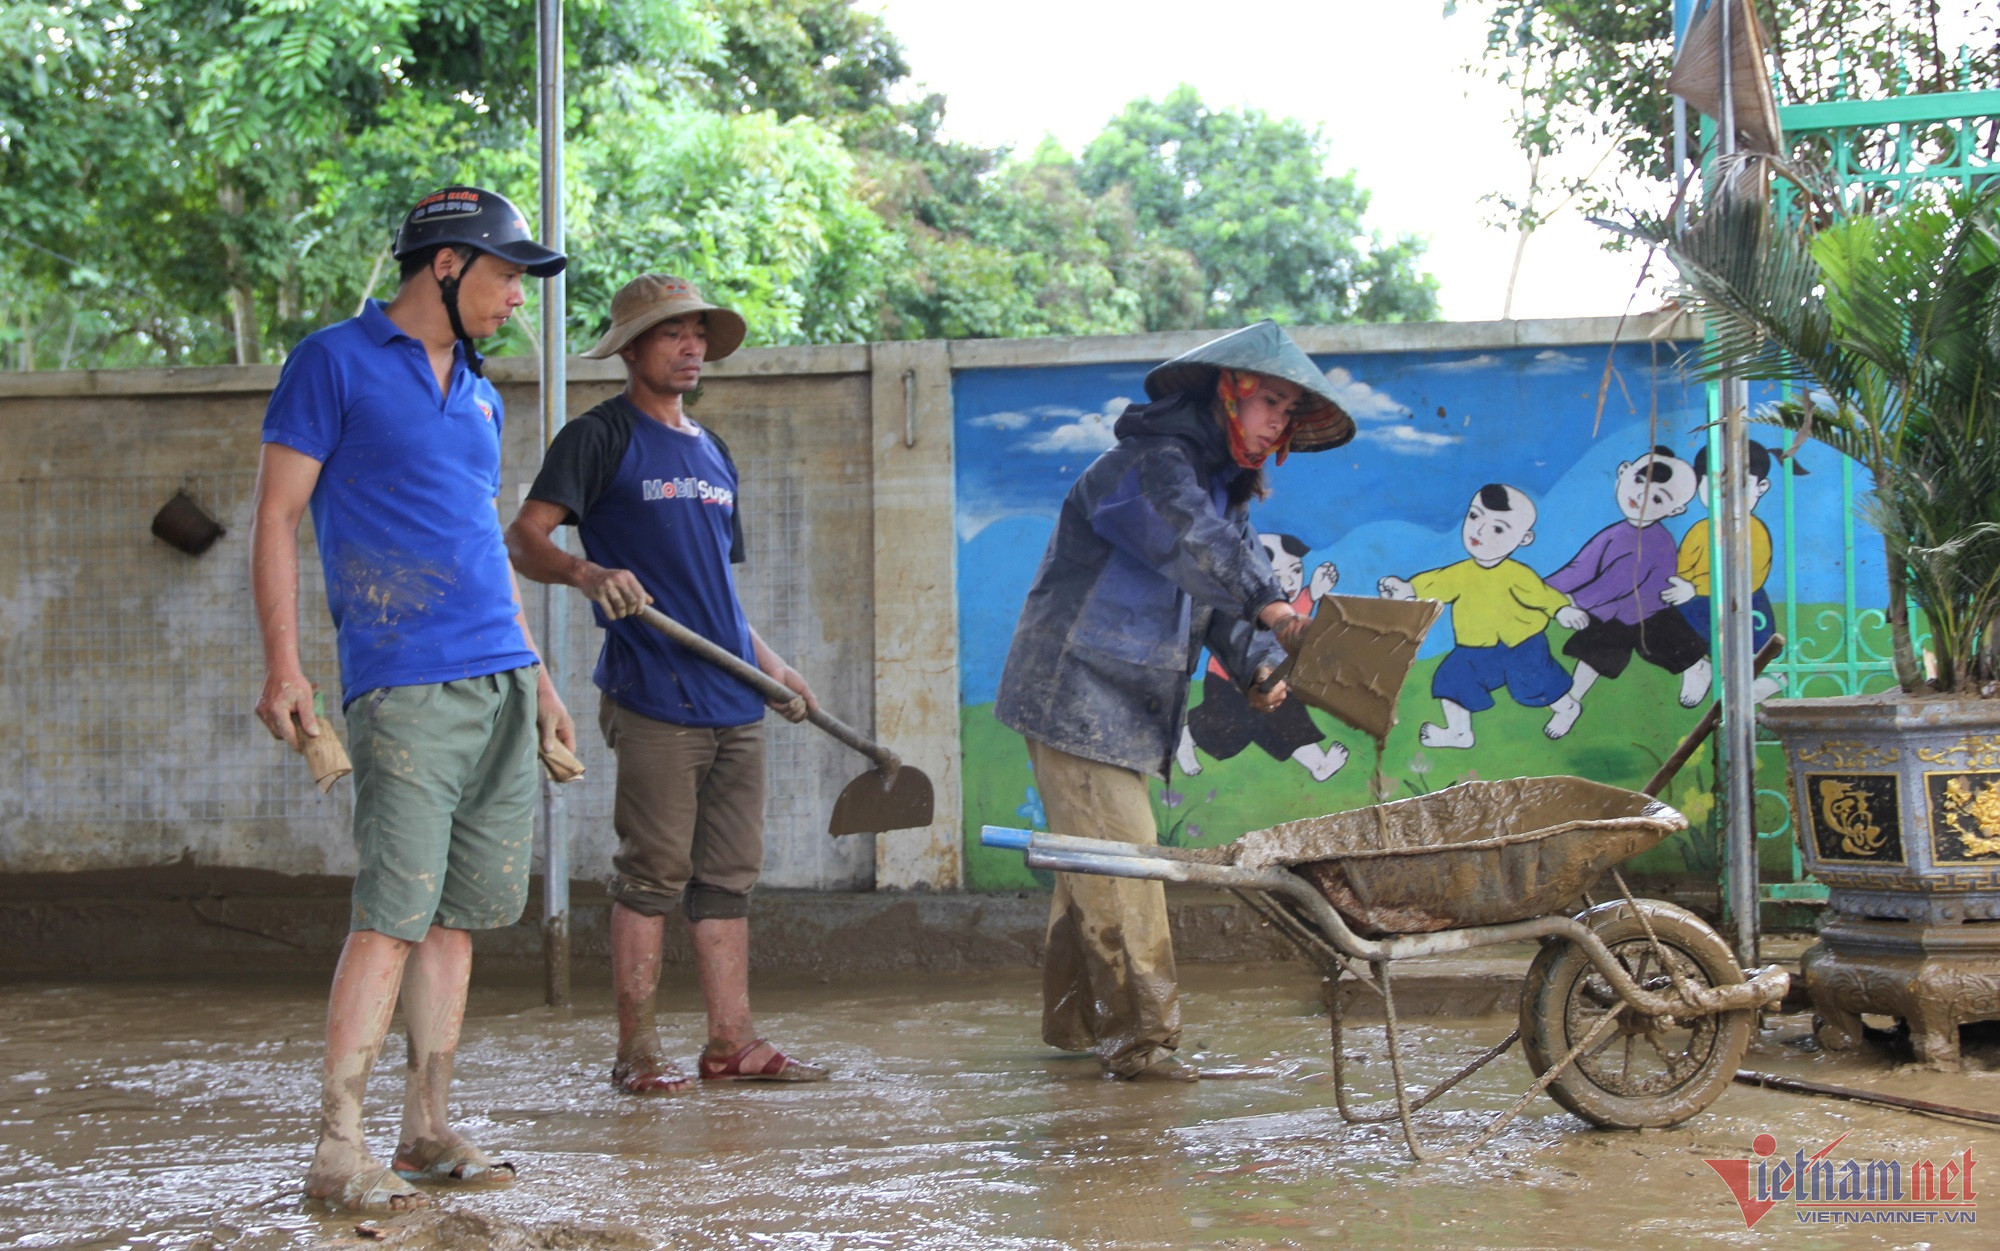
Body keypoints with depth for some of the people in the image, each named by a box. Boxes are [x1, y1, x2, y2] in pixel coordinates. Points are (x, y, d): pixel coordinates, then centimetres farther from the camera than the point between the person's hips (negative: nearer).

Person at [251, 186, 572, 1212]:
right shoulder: (333, 363, -1)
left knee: (460, 913, 7)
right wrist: (283, 667, -12)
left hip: (502, 680, 7)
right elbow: (276, 518, -4)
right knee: (393, 915, -12)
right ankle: (338, 1147, -7)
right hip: (405, 686, -7)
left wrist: (536, 678, 23)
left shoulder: (479, 393, 20)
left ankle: (428, 1130, 14)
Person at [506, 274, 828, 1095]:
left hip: (733, 701, 7)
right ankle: (637, 1051, 1)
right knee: (654, 873, -5)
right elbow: (523, 540, -11)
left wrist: (770, 663, 22)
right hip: (654, 697, -7)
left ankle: (732, 1042, 13)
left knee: (728, 874, 8)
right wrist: (588, 572, -29)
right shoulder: (601, 438, -1)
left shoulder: (712, 453, 22)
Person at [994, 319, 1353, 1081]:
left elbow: (1225, 597, 7)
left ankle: (1074, 1022, 28)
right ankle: (1140, 1039, -8)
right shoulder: (1153, 464, -15)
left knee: (1093, 866, 17)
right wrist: (1268, 604, -48)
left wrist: (1256, 667, -12)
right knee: (1122, 866, -11)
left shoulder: (1224, 483, 16)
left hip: (1125, 706, 10)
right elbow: (1190, 543, -36)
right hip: (1078, 696, -10)